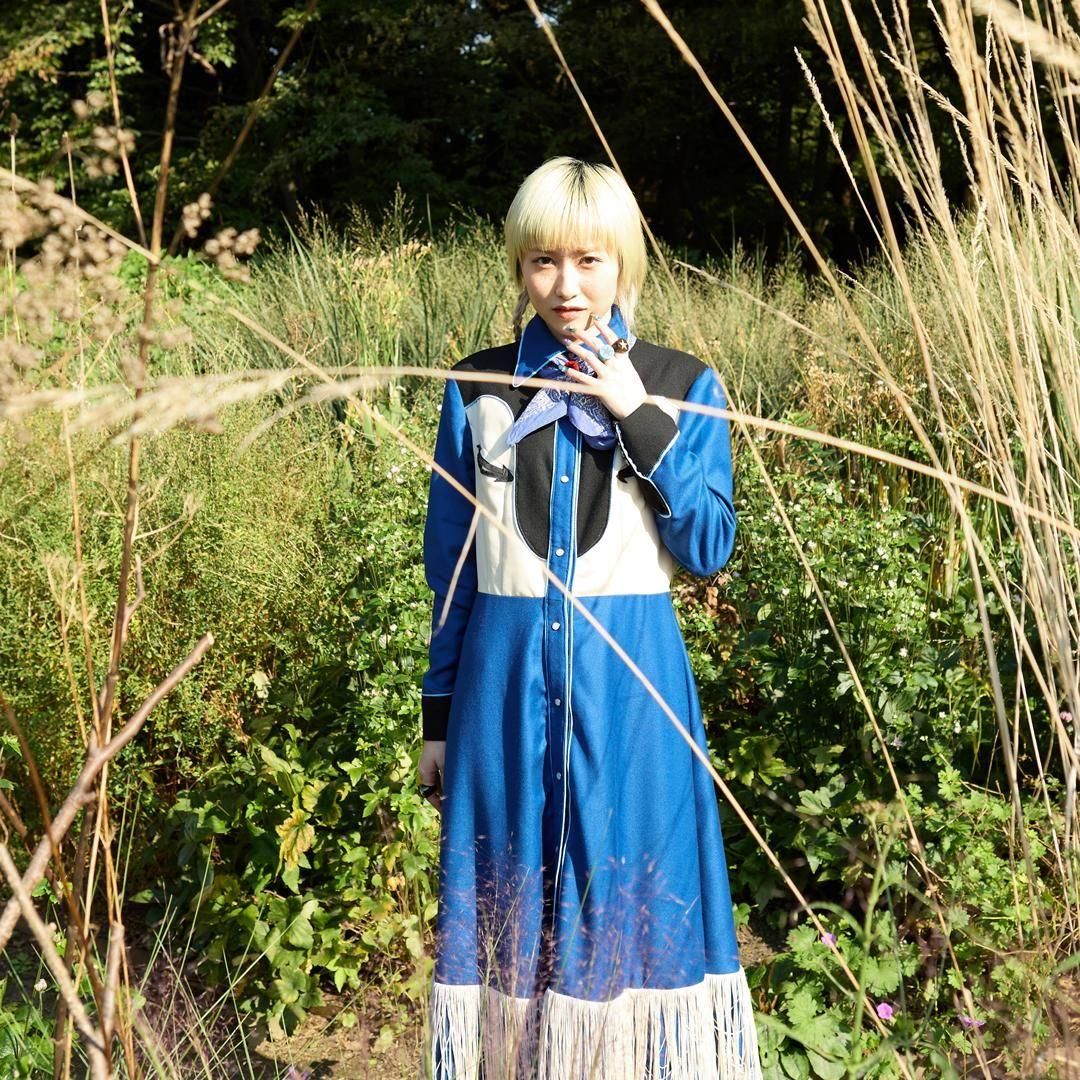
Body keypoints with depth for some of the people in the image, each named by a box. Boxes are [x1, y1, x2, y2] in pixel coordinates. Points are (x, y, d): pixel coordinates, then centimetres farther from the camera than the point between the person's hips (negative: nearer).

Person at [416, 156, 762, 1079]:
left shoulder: (682, 386, 1)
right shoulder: (477, 391, 4)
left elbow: (709, 549, -7)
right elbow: (451, 566, 8)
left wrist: (639, 418, -15)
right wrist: (438, 718, 9)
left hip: (630, 681, -1)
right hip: (507, 677, 1)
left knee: (636, 894, 6)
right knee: (512, 899, 10)